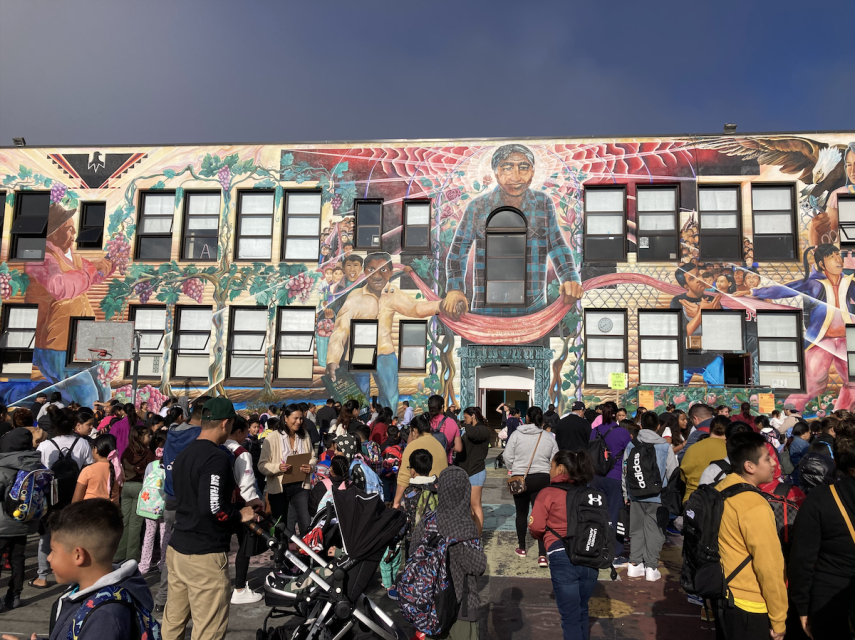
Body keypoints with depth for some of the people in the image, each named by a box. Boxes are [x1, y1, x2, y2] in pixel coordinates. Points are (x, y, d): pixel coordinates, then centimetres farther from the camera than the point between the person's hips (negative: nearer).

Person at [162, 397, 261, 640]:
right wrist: (241, 515, -10)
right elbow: (212, 507, -28)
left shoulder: (183, 455, 12)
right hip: (205, 556, -9)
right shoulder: (217, 457, -18)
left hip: (177, 549, 9)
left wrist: (241, 506, 17)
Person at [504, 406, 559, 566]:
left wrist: (513, 470, 11)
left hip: (520, 478, -1)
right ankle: (542, 555, -5)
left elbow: (508, 456, -7)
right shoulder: (549, 437, -3)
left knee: (521, 513, 16)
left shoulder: (517, 435, -9)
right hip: (542, 479, 1)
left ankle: (521, 548, 29)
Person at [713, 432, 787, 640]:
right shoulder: (754, 505, -24)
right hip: (749, 607, -7)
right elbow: (769, 566, -20)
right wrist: (779, 620, -9)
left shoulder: (720, 490, -1)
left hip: (723, 597, 7)